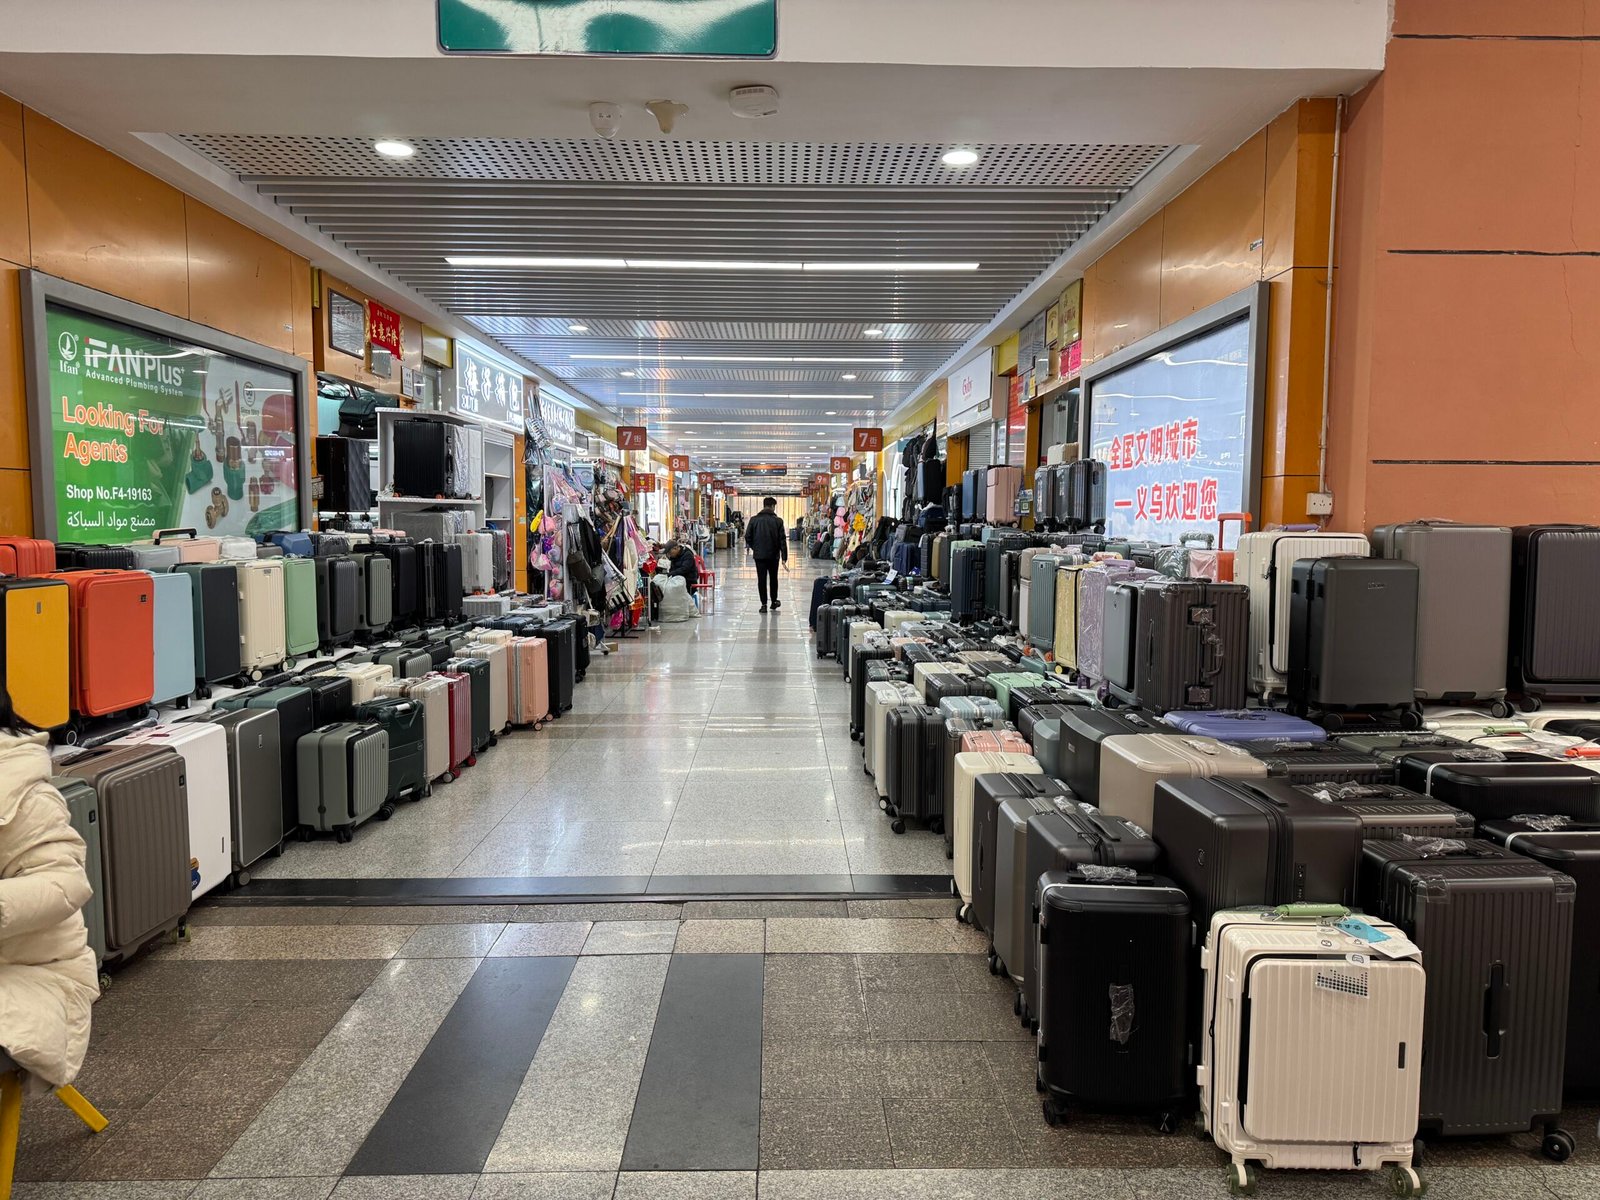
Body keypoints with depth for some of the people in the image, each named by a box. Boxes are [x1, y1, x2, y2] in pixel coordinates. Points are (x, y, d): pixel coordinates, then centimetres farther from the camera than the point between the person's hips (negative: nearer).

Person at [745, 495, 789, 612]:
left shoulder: (754, 519, -3)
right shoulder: (778, 520, -6)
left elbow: (747, 537, -3)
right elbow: (782, 540, -7)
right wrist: (784, 557, -5)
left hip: (759, 555, 0)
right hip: (773, 555, 0)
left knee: (761, 579, 4)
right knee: (773, 578, 17)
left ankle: (764, 604, 2)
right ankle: (774, 601, 27)